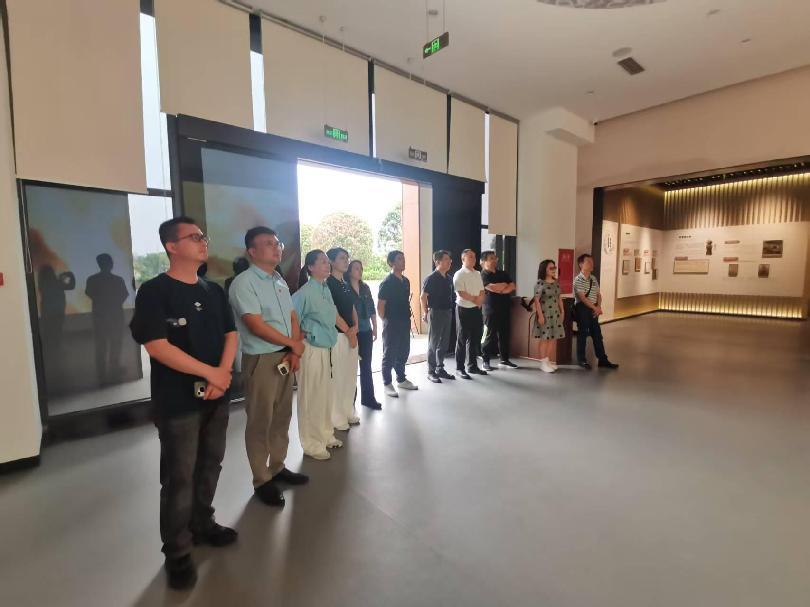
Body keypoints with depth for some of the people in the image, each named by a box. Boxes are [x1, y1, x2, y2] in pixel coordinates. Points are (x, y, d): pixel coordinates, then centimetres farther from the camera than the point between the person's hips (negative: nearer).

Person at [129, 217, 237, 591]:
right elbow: (158, 347, -18)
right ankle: (177, 552, 24)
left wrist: (224, 372, -8)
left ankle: (202, 524, 38)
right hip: (178, 402, -6)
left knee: (210, 465, 17)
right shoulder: (154, 291, -10)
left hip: (217, 396, 6)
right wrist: (211, 373, -16)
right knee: (179, 477, 5)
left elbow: (230, 334, 8)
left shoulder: (214, 291, 9)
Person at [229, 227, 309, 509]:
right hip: (260, 360, -7)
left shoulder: (280, 281, 11)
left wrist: (295, 351, -2)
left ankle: (278, 467, 33)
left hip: (286, 357, 8)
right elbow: (256, 326, -20)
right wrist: (294, 344, -9)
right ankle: (261, 480, 21)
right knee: (260, 421, 5)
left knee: (282, 416, 16)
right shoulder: (244, 282, -14)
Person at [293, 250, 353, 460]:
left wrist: (349, 331, 17)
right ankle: (312, 444, 19)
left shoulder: (326, 289, 7)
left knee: (325, 393, 18)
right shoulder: (305, 291, -17)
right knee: (312, 396, 4)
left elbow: (334, 315, 17)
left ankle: (326, 435, 34)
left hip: (325, 348, 8)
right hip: (311, 349, -8)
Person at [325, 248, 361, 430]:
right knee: (337, 376, -2)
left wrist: (355, 327, 0)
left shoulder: (346, 285, 16)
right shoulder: (328, 284, -8)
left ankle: (348, 413, 27)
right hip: (337, 335, -8)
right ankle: (336, 418, 10)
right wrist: (348, 331, -10)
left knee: (351, 376, 13)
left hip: (351, 335, 8)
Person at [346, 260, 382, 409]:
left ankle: (368, 397, 21)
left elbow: (372, 309, 12)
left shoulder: (365, 288, 10)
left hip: (366, 331, 5)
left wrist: (375, 327, 7)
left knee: (366, 365, 11)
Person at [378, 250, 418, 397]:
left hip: (405, 322, 7)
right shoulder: (387, 282, -12)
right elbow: (380, 306, -12)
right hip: (391, 323, -7)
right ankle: (387, 384, 13)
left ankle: (401, 379, 30)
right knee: (390, 354, 2)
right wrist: (386, 321, -5)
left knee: (404, 352, 15)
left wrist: (407, 317, 13)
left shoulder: (406, 281, 11)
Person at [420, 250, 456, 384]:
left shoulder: (449, 278, 10)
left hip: (447, 313, 7)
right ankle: (431, 371, 12)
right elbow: (423, 297, -10)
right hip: (435, 313, -7)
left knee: (444, 343, 13)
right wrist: (426, 313, -5)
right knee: (433, 344, 2)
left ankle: (440, 369, 25)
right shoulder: (431, 278, -11)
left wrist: (450, 310, 10)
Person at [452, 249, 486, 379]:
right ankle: (459, 368, 9)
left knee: (475, 339, 12)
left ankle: (472, 366, 25)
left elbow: (482, 292, 11)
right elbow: (461, 293, -18)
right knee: (462, 339, 0)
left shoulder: (478, 274, 13)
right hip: (464, 309, -7)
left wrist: (479, 301, -9)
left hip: (476, 309, 7)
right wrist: (475, 299, -10)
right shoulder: (459, 275, -9)